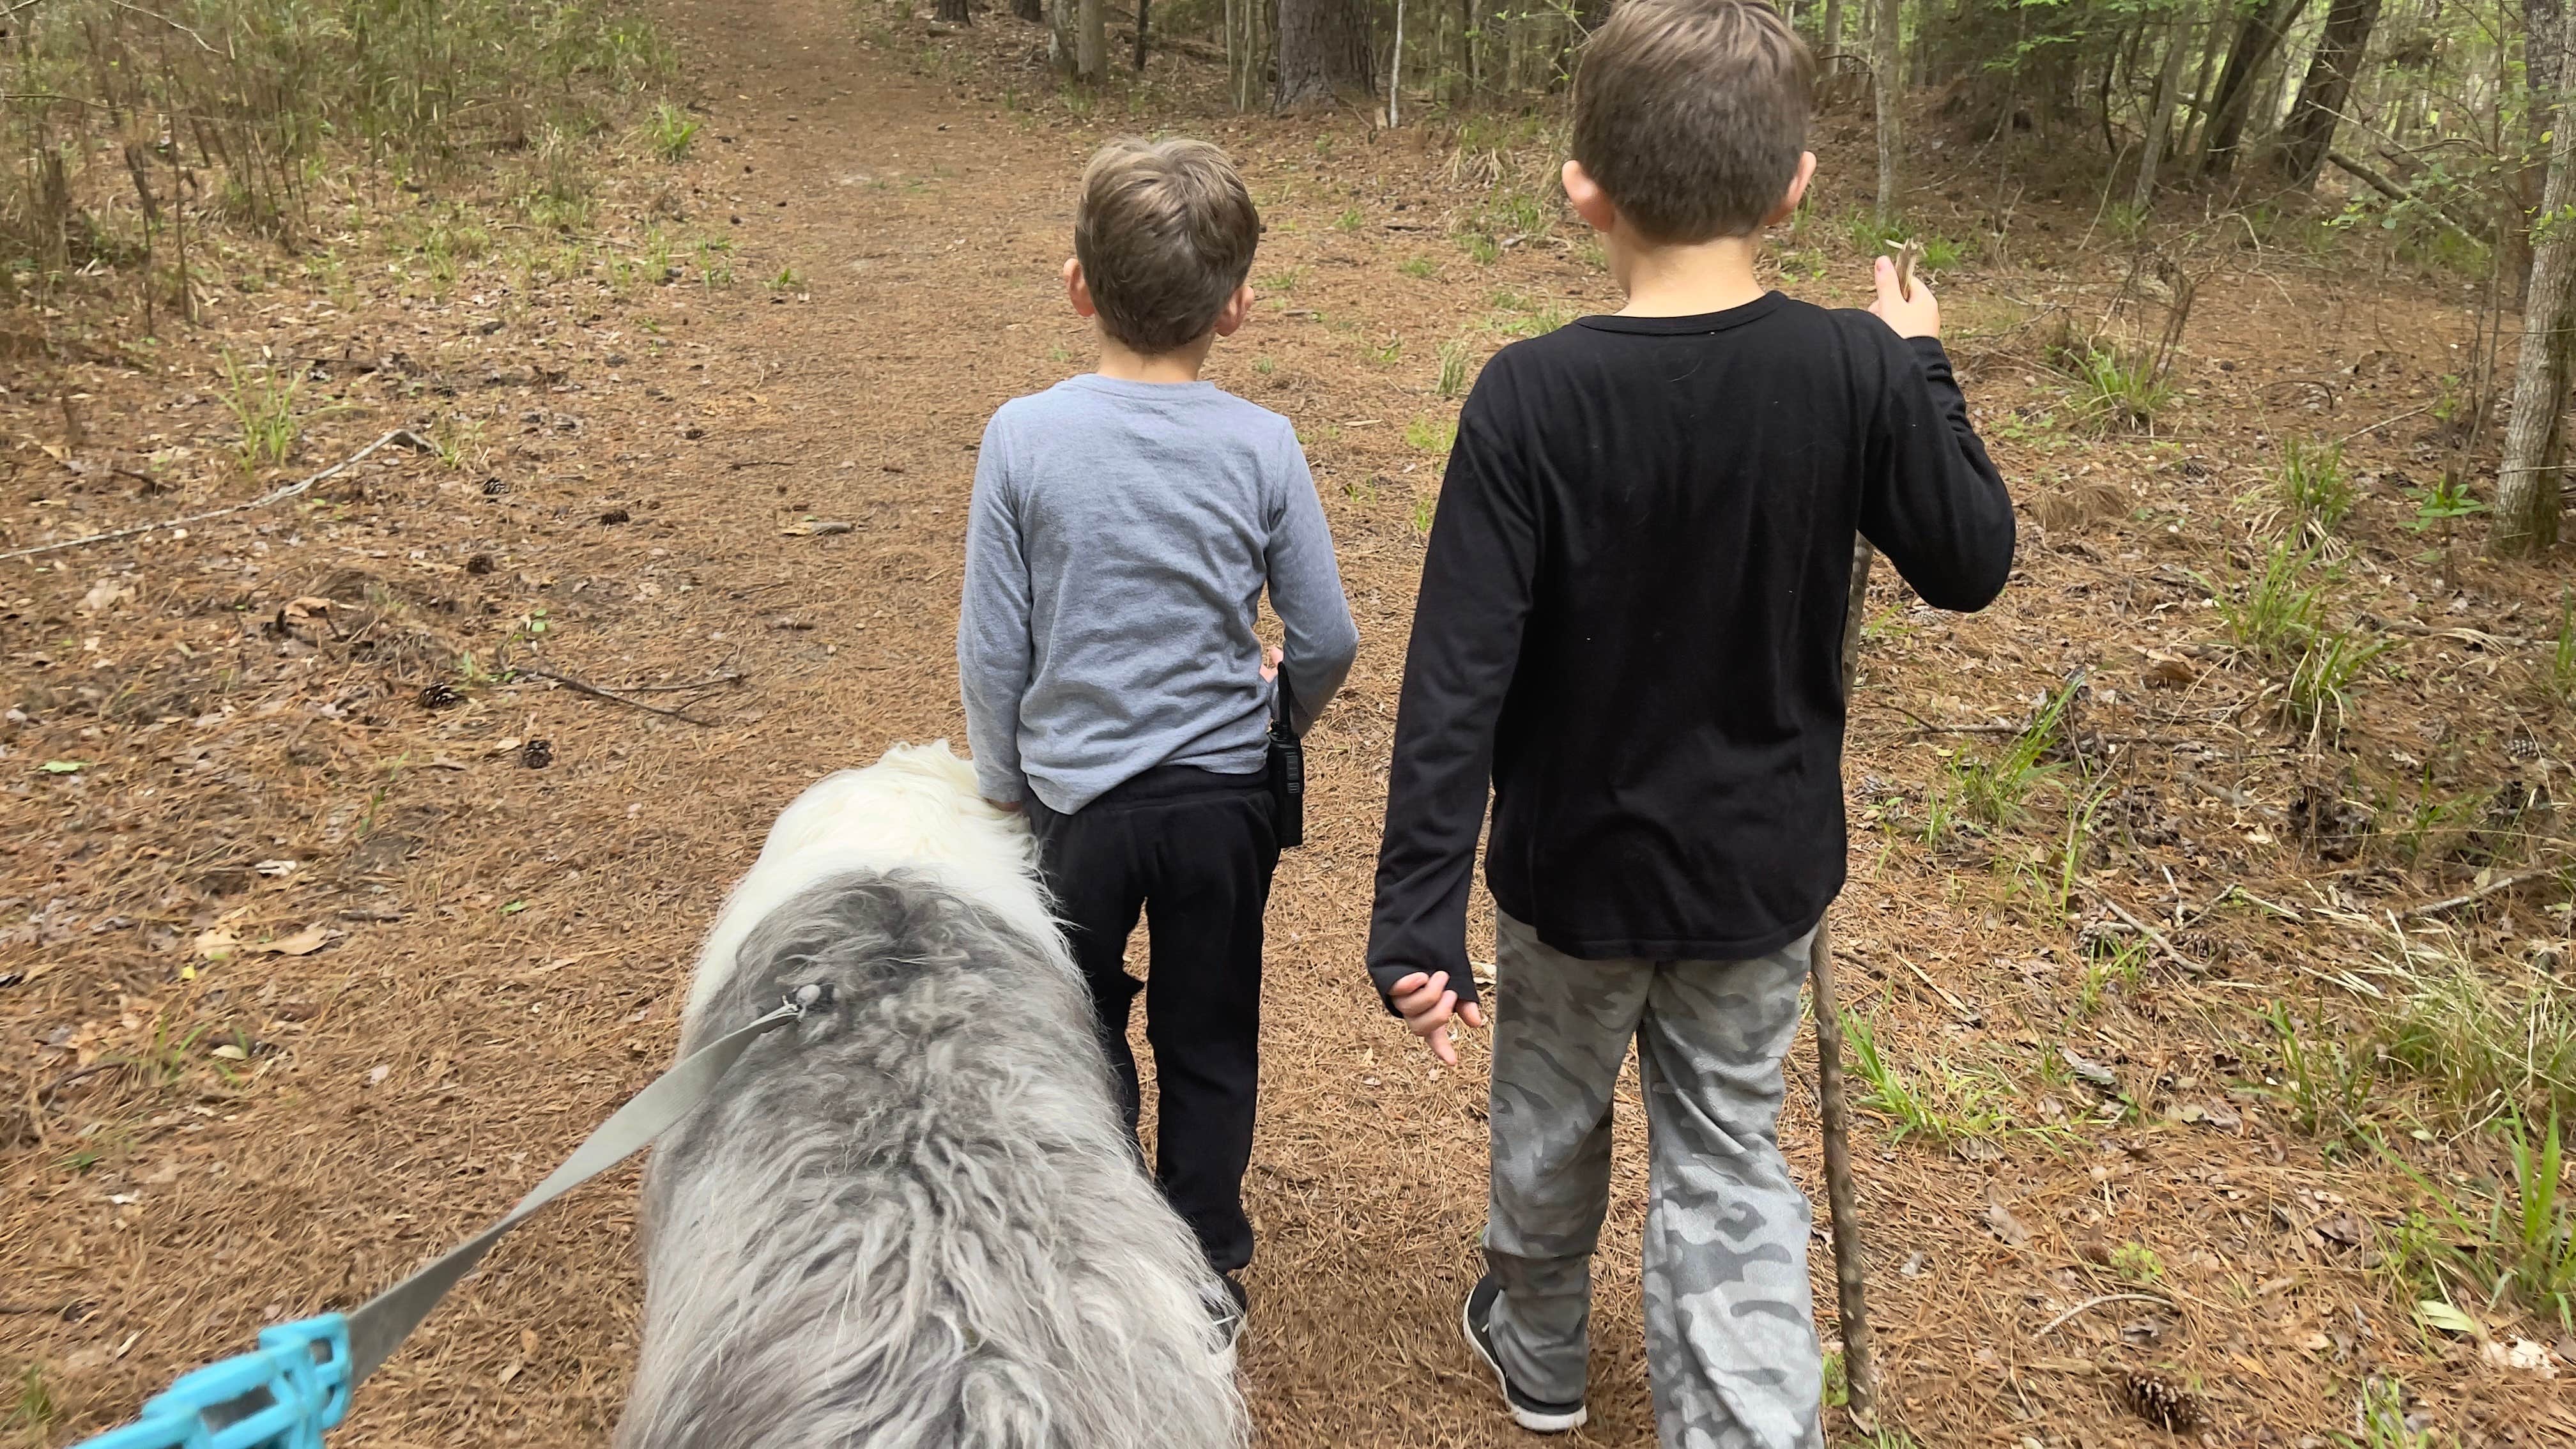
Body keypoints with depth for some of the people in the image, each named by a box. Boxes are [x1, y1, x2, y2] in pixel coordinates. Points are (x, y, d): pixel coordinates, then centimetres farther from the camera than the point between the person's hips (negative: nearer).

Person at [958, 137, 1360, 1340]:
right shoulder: (1263, 448, -11)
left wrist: (1003, 785, 8)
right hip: (1225, 795, 1)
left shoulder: (1023, 438, -13)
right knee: (1208, 1046, 18)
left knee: (1080, 1041, 21)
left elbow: (992, 652, -8)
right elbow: (1327, 641, -5)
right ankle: (1203, 1281, 32)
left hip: (1076, 798, -1)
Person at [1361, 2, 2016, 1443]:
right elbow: (1973, 563, 0)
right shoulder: (1856, 372, -15)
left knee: (1553, 1118, 24)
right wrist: (1924, 371, 12)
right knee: (1732, 1166, 17)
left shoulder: (1531, 396, -21)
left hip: (1575, 867, -1)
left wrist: (1420, 921, -19)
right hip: (1763, 873, 1)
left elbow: (1459, 678, -23)